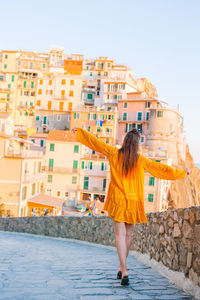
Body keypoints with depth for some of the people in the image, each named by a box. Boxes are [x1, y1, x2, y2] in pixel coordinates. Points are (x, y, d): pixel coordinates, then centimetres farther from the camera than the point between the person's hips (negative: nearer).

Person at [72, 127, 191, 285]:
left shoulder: (114, 153, -1)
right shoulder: (141, 160, -1)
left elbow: (96, 142, 9)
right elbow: (161, 168, 5)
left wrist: (79, 130, 23)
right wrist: (182, 171, 18)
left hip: (117, 200, -1)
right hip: (133, 201, 1)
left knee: (120, 234, -5)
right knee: (128, 234, 14)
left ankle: (124, 272, -16)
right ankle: (121, 268, 24)